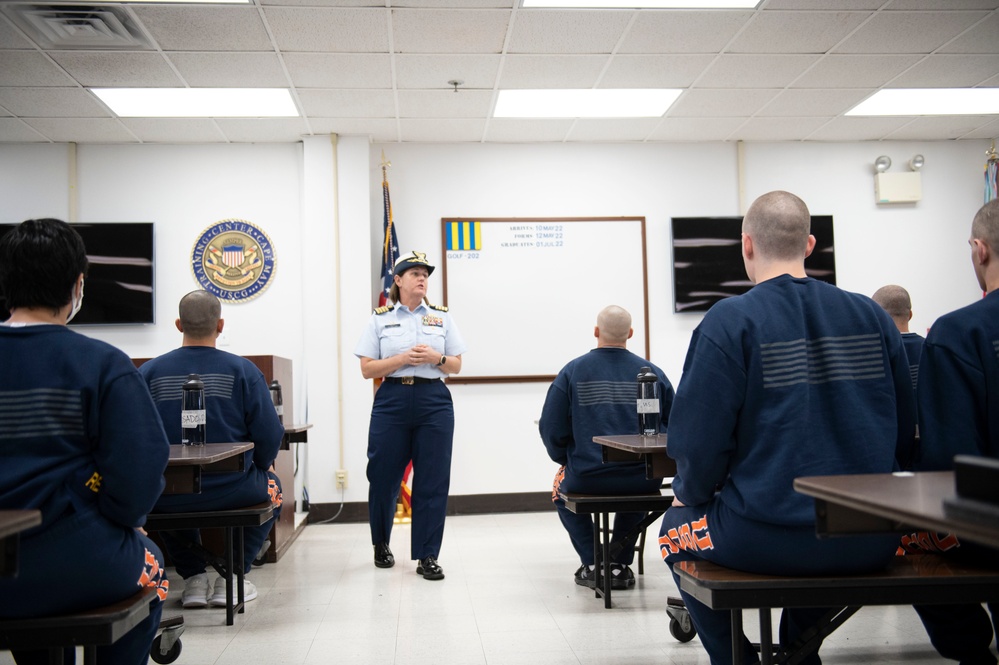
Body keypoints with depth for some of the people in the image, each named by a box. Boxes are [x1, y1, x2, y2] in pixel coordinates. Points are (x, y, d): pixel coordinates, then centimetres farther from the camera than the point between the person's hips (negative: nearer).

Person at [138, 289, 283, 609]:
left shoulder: (148, 372, -4)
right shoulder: (243, 370, -8)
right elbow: (270, 435, -10)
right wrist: (261, 466, 12)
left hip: (168, 496, 2)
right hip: (233, 492, -2)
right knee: (271, 487, 31)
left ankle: (193, 578, 26)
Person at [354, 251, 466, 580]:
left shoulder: (442, 317, 10)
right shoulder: (379, 319, 6)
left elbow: (456, 366, 11)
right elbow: (367, 369, 1)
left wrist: (436, 358, -10)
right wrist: (403, 359, -12)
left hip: (434, 402, 1)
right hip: (392, 401, -1)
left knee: (433, 480, -1)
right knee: (383, 477, 5)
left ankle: (427, 557, 9)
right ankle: (381, 543, 31)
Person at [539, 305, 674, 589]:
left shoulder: (572, 372, -4)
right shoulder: (653, 373, 1)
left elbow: (551, 430, -4)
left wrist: (566, 460, 15)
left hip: (587, 480, -2)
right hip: (645, 481, 2)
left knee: (561, 490, 32)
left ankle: (592, 564, 19)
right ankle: (619, 565, 29)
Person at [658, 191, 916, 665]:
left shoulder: (728, 322, -11)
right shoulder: (872, 316, 3)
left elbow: (699, 442, -13)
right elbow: (903, 435, 7)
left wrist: (690, 495, 8)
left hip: (767, 540, -5)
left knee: (676, 529, 26)